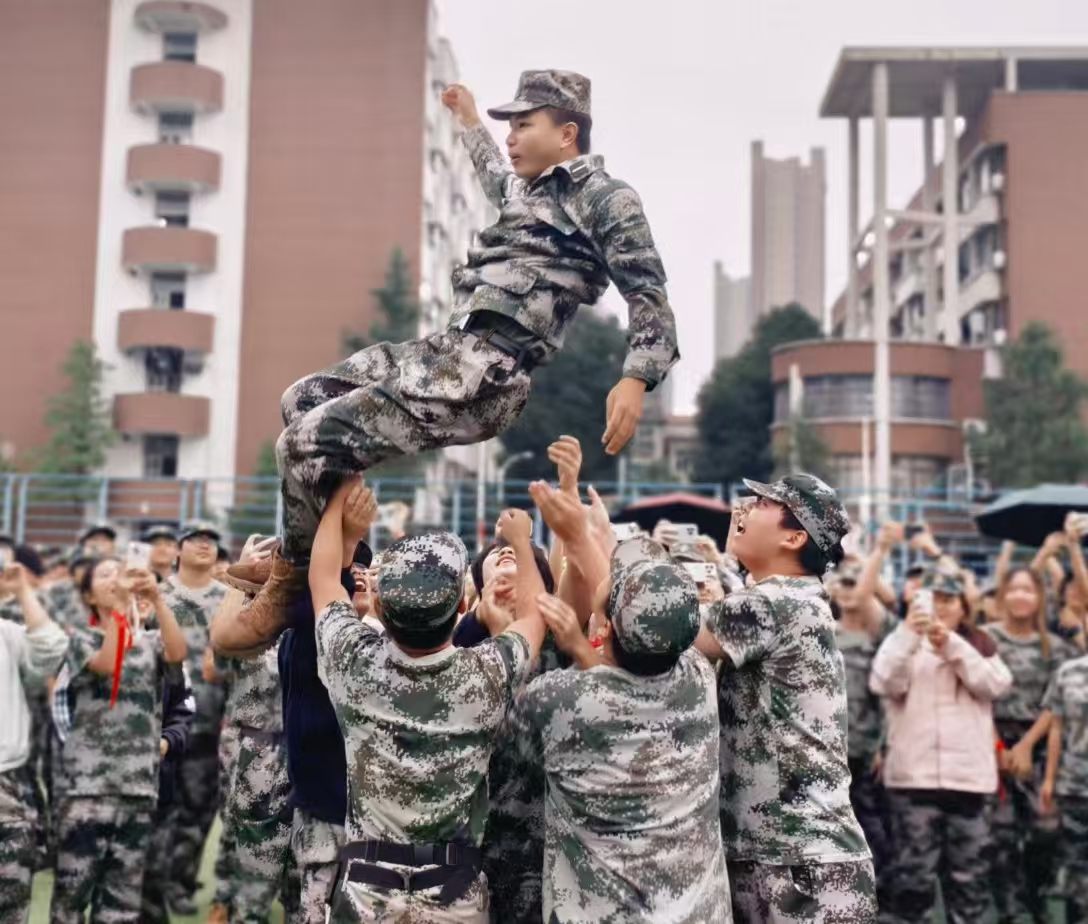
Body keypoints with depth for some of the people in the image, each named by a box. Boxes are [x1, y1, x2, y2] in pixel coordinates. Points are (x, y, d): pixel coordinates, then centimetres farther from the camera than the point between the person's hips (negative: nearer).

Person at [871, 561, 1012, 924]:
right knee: (913, 873, -6)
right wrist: (910, 632, -21)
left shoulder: (980, 644, 15)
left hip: (969, 776, 3)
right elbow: (884, 683, -11)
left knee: (970, 873, 7)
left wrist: (952, 644, -14)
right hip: (914, 775, -3)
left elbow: (996, 684, -4)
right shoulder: (904, 642, 8)